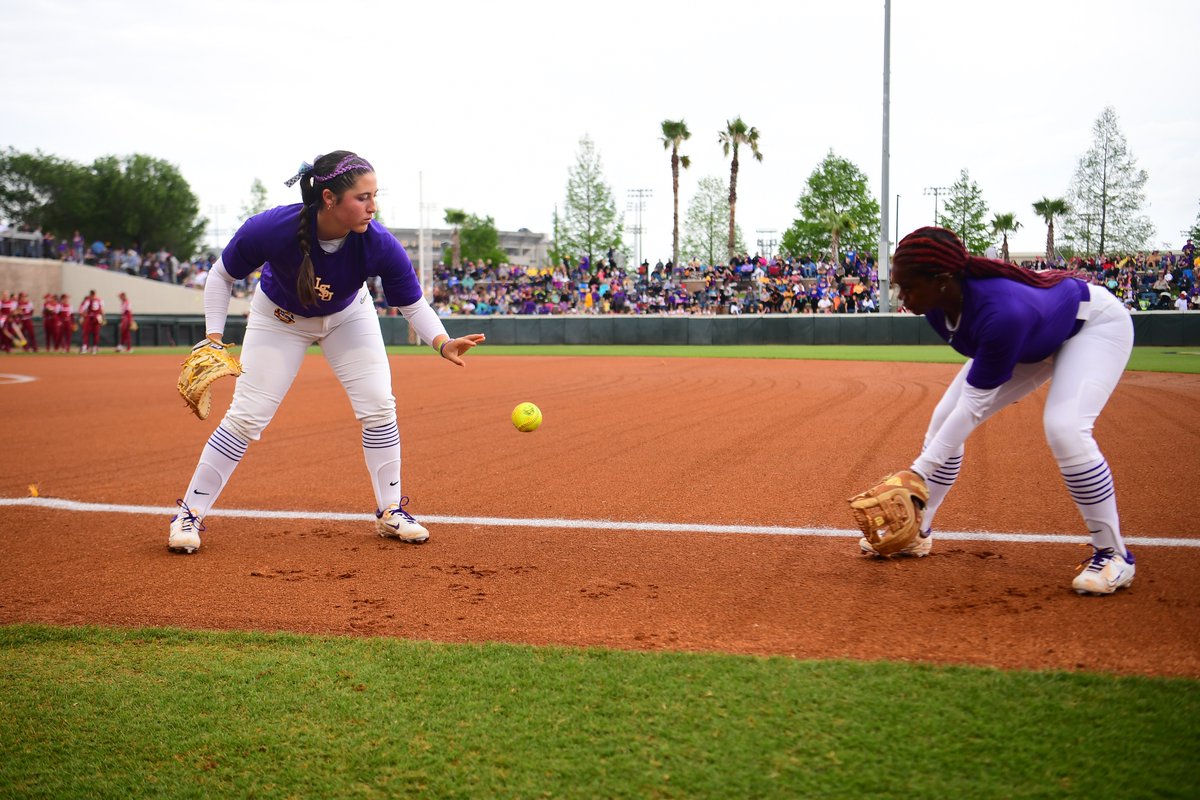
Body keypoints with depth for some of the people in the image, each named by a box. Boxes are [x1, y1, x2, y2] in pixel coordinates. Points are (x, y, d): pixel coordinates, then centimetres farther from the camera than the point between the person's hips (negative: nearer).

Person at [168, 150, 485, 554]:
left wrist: (443, 343, -38)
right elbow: (222, 275, -19)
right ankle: (190, 513, 7)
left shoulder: (380, 245, -34)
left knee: (379, 407, -6)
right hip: (280, 318, -2)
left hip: (348, 316, 2)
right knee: (247, 414, -7)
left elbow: (413, 304, -21)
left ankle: (390, 511, 10)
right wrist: (213, 336, -25)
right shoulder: (271, 228, -38)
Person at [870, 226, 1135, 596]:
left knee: (1064, 428, -30)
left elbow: (972, 407, -38)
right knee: (944, 418, 1)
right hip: (1034, 340, 8)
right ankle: (916, 531, 15)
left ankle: (1112, 554, -14)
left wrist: (918, 472, -37)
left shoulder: (1001, 313, -45)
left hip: (1097, 322, -8)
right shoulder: (936, 301, -24)